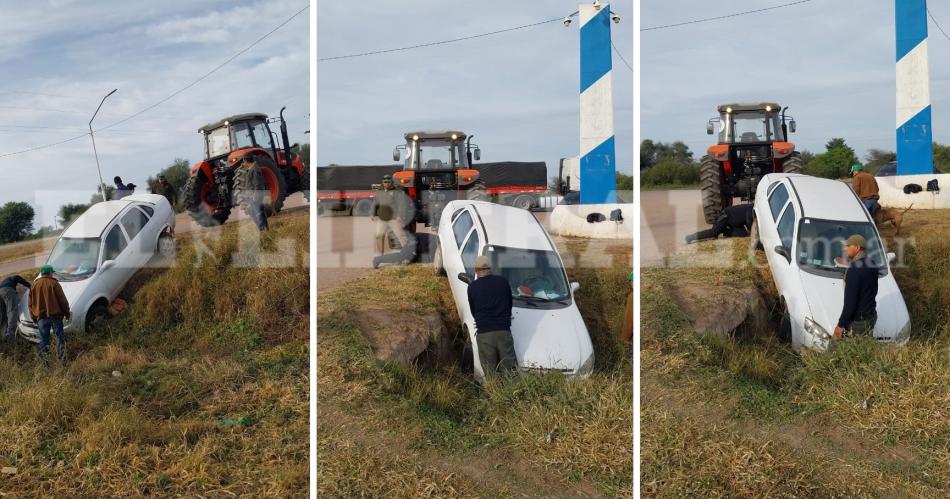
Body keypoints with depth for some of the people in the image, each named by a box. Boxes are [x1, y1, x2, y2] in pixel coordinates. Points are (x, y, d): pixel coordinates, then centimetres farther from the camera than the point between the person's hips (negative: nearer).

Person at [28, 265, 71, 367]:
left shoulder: (35, 285, 8)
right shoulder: (54, 283, -5)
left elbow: (31, 303, 12)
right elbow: (62, 300, -6)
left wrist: (34, 317, 19)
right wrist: (67, 313, 5)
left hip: (41, 317, 3)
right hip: (55, 315, -3)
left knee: (44, 340, 6)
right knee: (60, 337, 5)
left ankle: (45, 361, 3)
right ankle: (62, 360, 3)